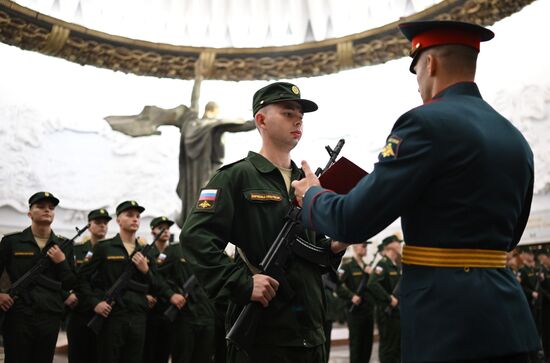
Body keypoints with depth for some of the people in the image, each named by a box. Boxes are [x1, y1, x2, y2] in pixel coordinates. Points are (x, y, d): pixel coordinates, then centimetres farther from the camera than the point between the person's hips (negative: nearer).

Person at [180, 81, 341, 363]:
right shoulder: (235, 176, -5)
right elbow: (195, 237, -16)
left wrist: (333, 247, -2)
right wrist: (243, 284, -23)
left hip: (310, 331, 7)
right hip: (259, 331, -6)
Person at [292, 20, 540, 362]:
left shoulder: (427, 122, -13)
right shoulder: (517, 139, 10)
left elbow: (353, 221, -15)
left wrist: (312, 194, 6)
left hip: (446, 317, -7)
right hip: (508, 317, 8)